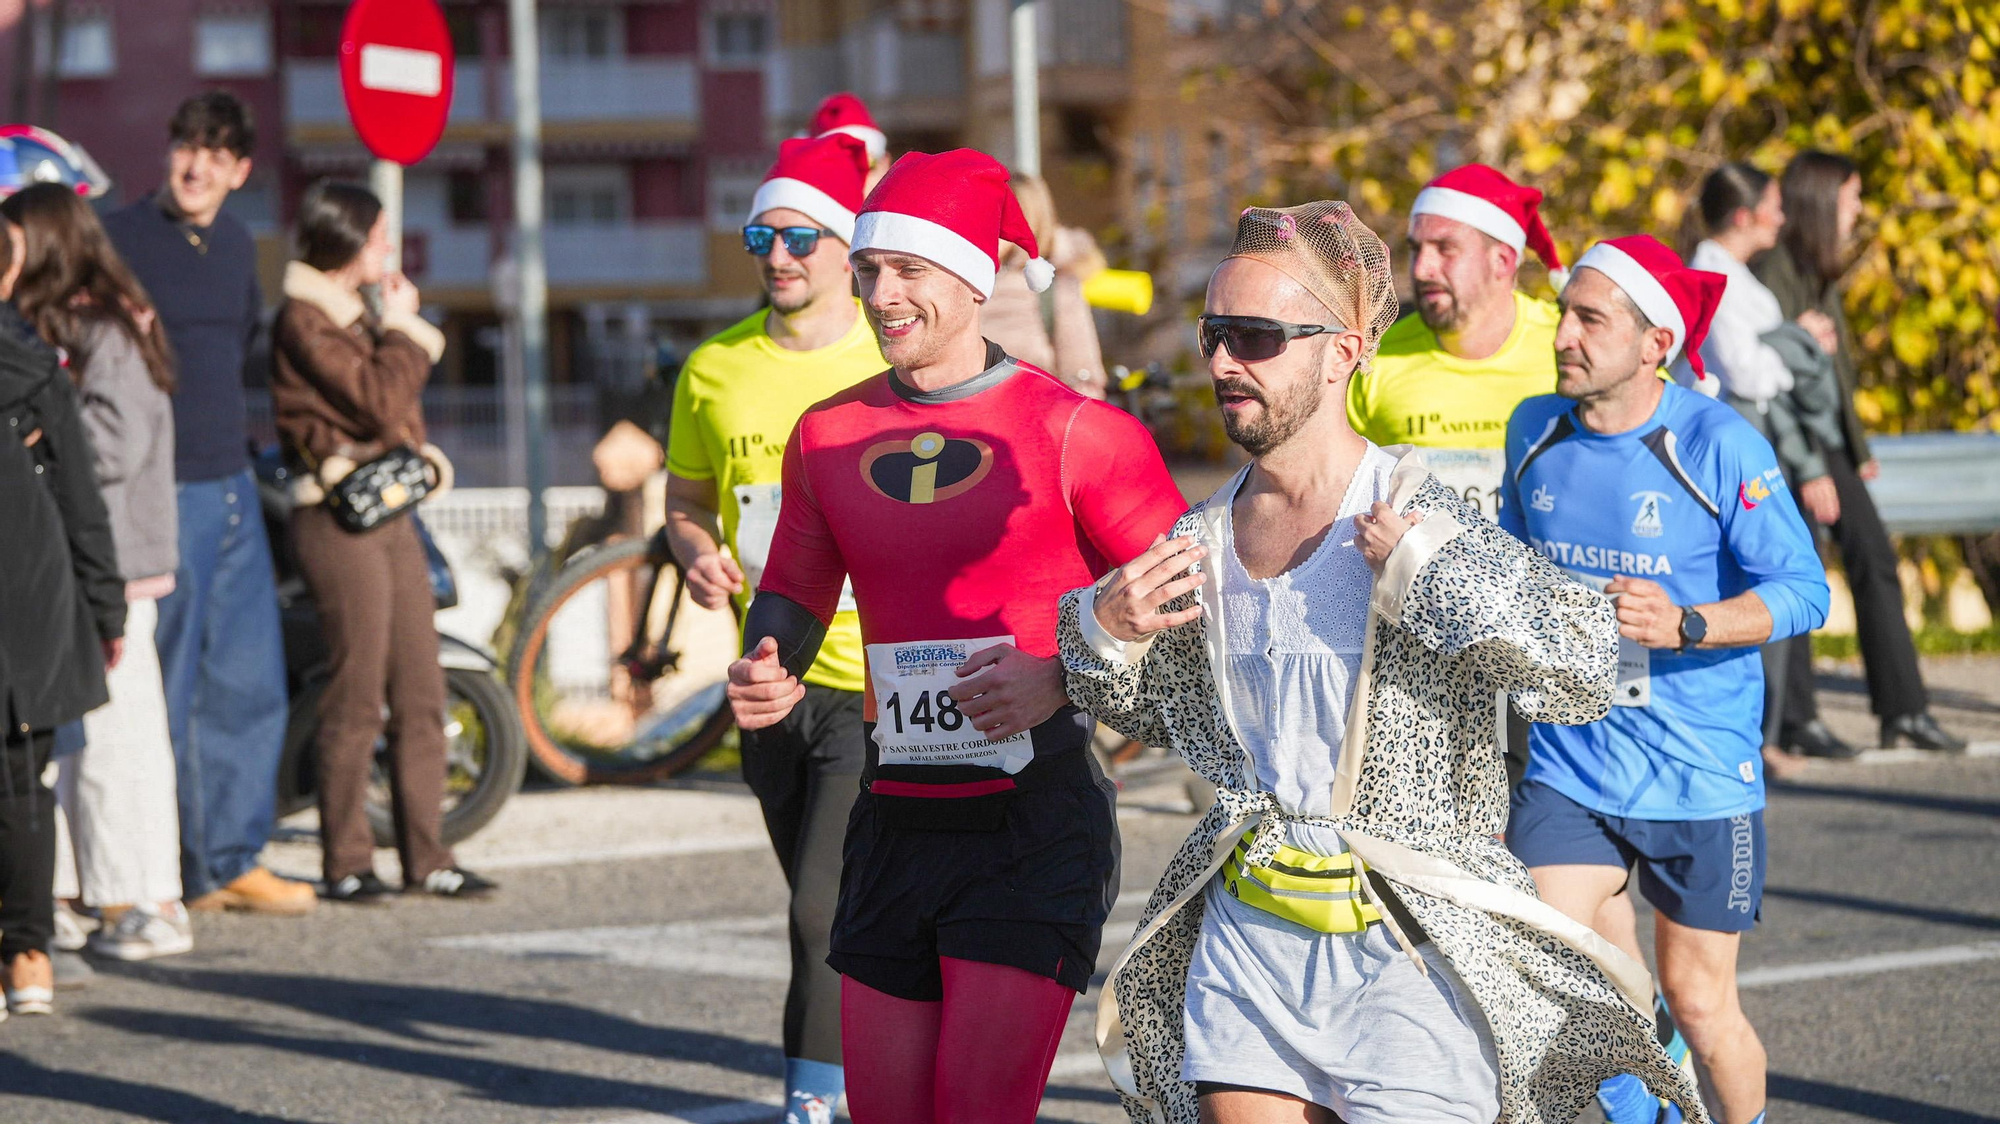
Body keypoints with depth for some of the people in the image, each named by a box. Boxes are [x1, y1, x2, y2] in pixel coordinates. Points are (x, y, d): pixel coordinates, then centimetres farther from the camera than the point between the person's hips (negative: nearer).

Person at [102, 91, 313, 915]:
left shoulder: (239, 246, 13)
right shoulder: (118, 238, -8)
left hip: (232, 486, 7)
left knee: (250, 684, 9)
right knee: (166, 692, -2)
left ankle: (233, 859, 17)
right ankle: (178, 871, 5)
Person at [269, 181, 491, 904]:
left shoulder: (354, 315, 19)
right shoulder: (303, 321, -11)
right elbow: (379, 400, -20)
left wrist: (407, 330, 3)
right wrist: (399, 330, -6)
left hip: (392, 514, 9)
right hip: (340, 519, -9)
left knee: (420, 696, 7)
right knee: (356, 700, -6)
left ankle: (426, 856, 11)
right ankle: (346, 863, 1)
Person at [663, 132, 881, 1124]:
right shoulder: (714, 370, 7)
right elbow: (685, 500, 19)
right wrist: (698, 553, -2)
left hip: (881, 680, -5)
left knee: (826, 910, -16)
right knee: (834, 912, 16)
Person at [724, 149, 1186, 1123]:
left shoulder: (1071, 430, -6)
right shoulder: (828, 434, 10)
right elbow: (793, 594, 22)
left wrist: (1063, 681, -18)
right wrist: (762, 673, 0)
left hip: (1032, 827, -5)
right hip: (894, 825, 5)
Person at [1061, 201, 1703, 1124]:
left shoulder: (1419, 520, -12)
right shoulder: (1203, 540, 4)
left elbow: (1588, 668, -20)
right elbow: (1147, 709, 21)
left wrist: (1428, 571, -25)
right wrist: (1106, 632, 0)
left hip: (1408, 953, -5)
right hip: (1245, 940, 5)